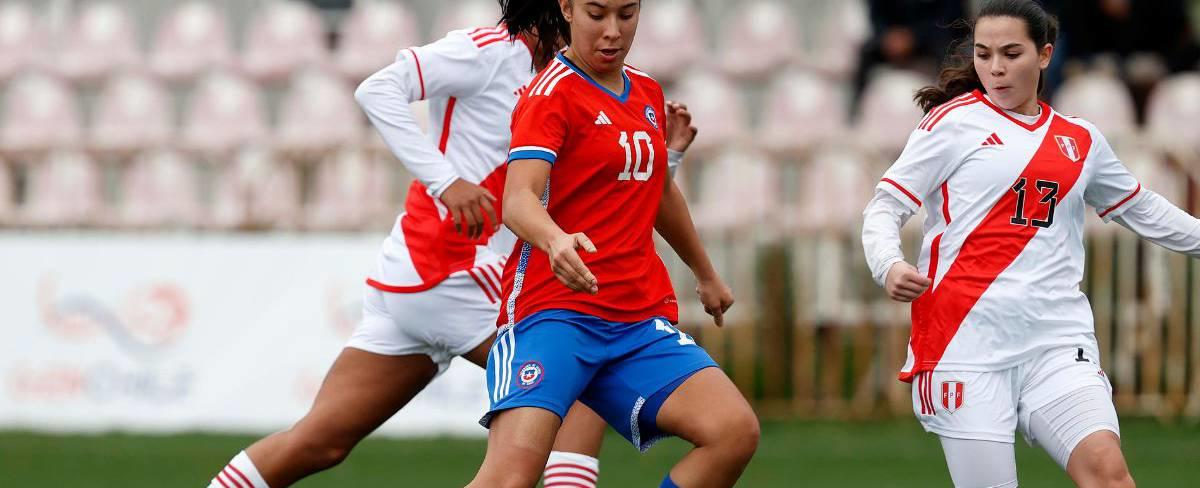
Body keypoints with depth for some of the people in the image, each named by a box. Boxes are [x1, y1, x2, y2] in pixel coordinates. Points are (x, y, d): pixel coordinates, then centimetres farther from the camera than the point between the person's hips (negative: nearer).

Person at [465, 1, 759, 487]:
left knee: (735, 431, -17)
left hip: (641, 321, 7)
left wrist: (706, 274, 46)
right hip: (553, 308, -7)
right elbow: (518, 200, -22)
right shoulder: (552, 94, -6)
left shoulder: (648, 95, 16)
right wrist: (556, 241, -43)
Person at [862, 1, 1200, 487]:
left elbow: (1142, 210, 32)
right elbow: (884, 207, 0)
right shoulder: (954, 121, 3)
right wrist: (889, 267, -19)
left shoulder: (1082, 140, 16)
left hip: (1058, 341, 3)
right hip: (968, 337, -3)